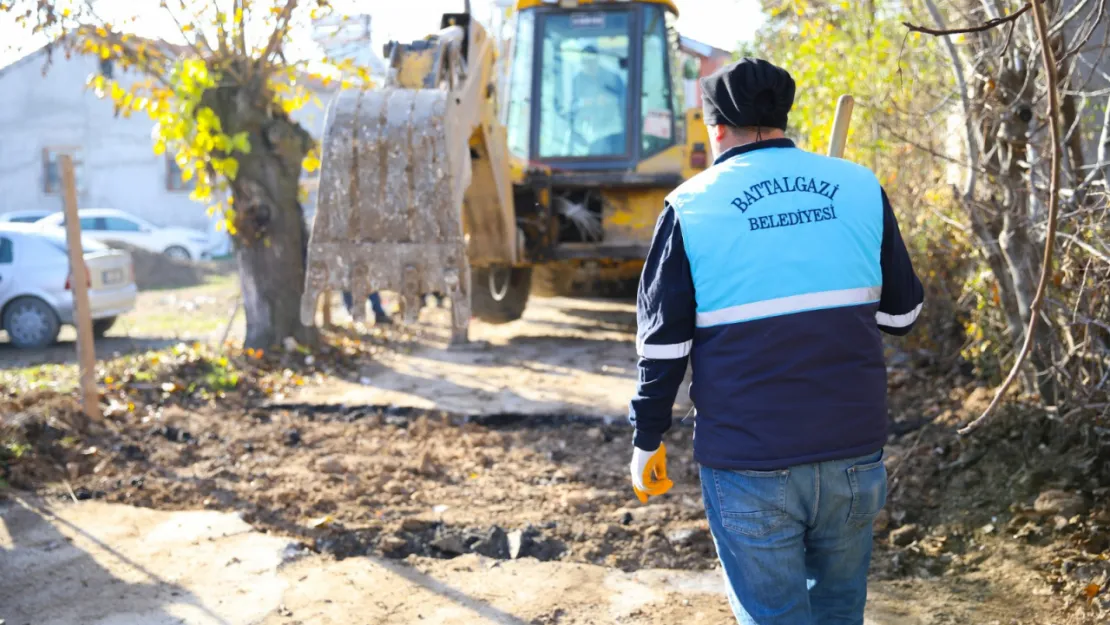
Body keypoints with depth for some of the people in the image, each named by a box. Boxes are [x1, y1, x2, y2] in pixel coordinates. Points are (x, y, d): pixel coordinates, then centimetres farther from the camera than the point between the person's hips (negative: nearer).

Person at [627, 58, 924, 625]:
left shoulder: (691, 206, -5)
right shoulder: (860, 188, 2)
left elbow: (662, 343, -5)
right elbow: (901, 314, 8)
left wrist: (646, 441, 6)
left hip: (748, 464, -3)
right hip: (853, 451, 3)